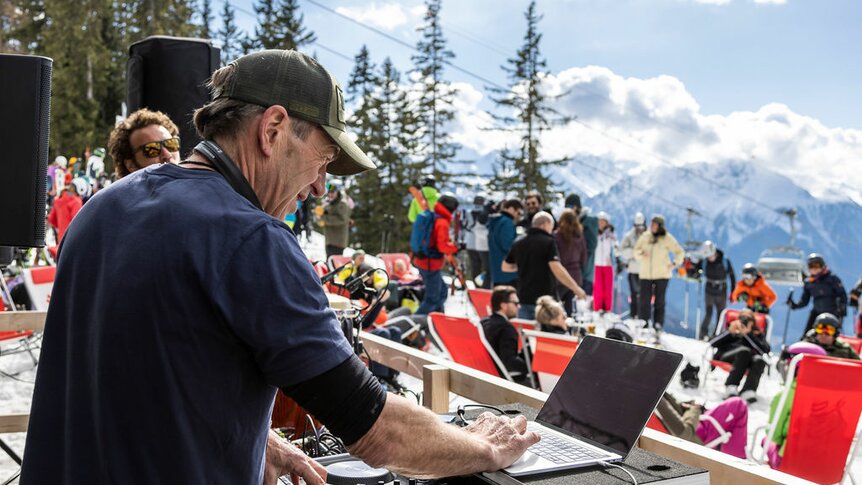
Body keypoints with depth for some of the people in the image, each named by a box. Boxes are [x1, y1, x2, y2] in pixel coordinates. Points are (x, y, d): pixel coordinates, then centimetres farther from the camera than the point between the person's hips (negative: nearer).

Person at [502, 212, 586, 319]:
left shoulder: (518, 244, 8)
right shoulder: (548, 242, -10)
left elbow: (505, 267, 18)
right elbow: (557, 269, -20)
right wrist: (576, 288, -16)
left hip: (524, 298, 5)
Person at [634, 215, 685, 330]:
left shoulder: (667, 238, -1)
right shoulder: (645, 236, 5)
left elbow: (680, 252, 6)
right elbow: (636, 250, 10)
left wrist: (674, 263, -7)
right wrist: (641, 253, -11)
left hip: (662, 274, -2)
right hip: (646, 273, 2)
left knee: (659, 301, 1)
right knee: (644, 300, -1)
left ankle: (658, 324, 4)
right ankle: (642, 323, 5)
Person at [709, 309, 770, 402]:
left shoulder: (758, 335, 26)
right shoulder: (732, 329, 25)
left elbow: (765, 350, 1)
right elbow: (712, 343, 7)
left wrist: (748, 334, -4)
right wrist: (729, 332, -5)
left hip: (748, 361, 1)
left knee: (759, 359, -32)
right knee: (744, 350, -33)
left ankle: (748, 391, -51)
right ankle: (731, 387, -43)